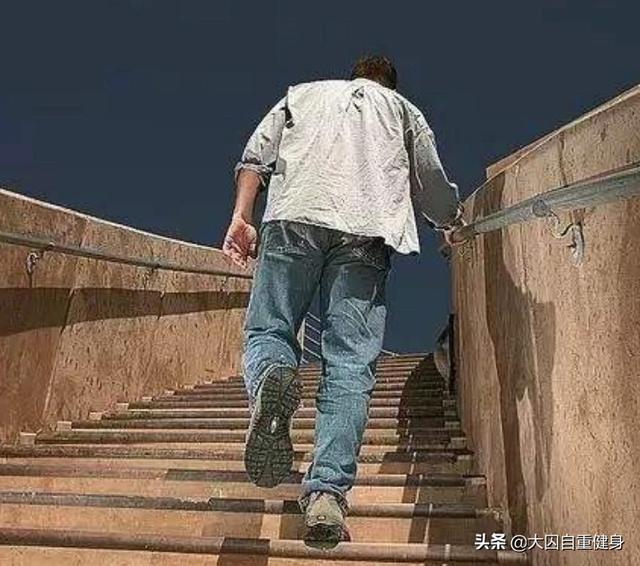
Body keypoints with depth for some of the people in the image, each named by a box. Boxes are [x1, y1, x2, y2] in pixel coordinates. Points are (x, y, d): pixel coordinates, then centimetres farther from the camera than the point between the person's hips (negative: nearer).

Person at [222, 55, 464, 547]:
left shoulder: (303, 93, 33)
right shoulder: (404, 110, 31)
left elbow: (256, 155, 17)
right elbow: (436, 190, 29)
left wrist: (241, 217, 11)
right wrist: (452, 226, 48)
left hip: (295, 214, 1)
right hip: (367, 227, 0)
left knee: (268, 330, 5)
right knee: (351, 365, -5)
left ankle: (271, 379, -30)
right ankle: (327, 493, -16)